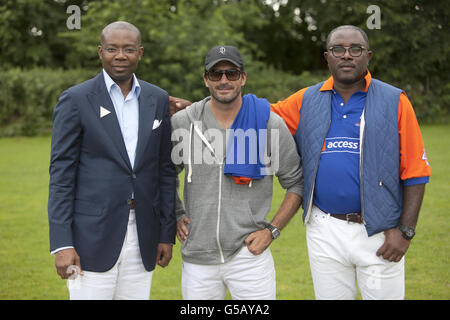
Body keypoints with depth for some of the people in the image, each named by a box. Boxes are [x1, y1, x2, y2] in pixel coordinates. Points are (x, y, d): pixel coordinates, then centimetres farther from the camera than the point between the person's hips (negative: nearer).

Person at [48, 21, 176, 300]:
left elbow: (166, 169, 11)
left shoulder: (158, 100, 8)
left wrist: (167, 234, 7)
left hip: (142, 238, 4)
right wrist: (62, 243, -11)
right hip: (92, 234, -4)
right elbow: (61, 173, -5)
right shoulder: (75, 100, -3)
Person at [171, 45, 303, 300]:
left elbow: (296, 182, 5)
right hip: (197, 258, 2)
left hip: (249, 253, -1)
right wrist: (177, 215, 8)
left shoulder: (270, 124, -2)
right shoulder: (182, 123, 3)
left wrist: (272, 230, -3)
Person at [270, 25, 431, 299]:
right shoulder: (307, 101, 6)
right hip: (324, 232, 3)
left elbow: (415, 173, -3)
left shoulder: (395, 102, -3)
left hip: (379, 233, -2)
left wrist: (405, 231, -9)